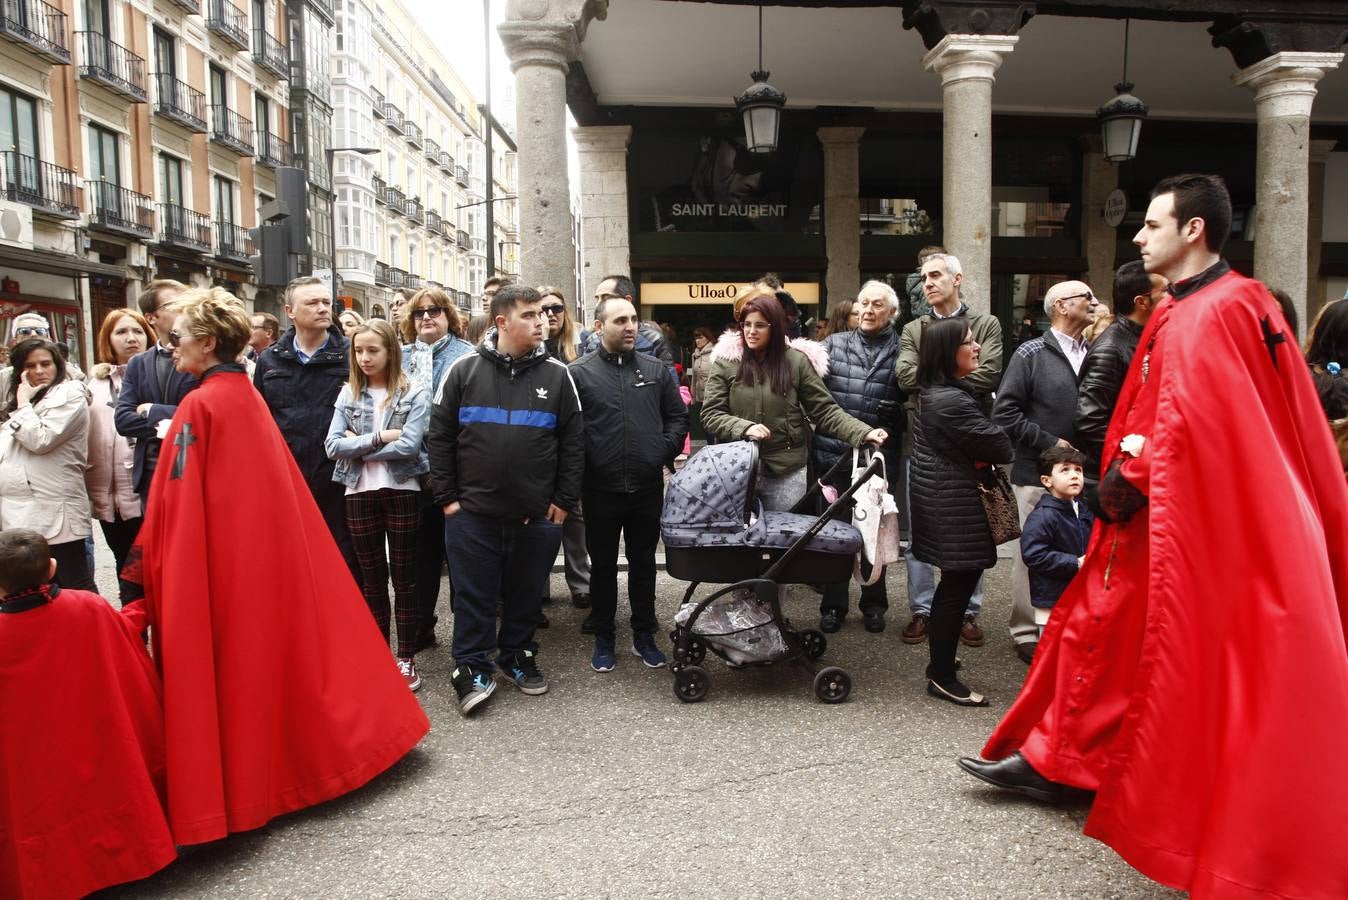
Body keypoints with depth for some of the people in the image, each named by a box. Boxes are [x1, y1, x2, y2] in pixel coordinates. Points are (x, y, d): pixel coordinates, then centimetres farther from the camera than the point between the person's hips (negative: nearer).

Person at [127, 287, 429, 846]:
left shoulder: (199, 406, -15)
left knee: (227, 665, 2)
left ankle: (224, 789, 13)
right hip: (272, 549, 7)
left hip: (221, 558, -7)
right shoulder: (249, 398, 8)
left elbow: (179, 503, -16)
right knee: (273, 648, 17)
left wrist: (148, 562, -6)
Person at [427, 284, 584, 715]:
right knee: (474, 595, 6)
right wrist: (447, 497, -1)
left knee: (527, 593, 13)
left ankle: (517, 655, 32)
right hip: (473, 512, -1)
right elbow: (440, 435, 2)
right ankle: (472, 668, 19)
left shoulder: (556, 374, 2)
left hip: (538, 514, 2)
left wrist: (564, 501, 1)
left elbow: (573, 442, 4)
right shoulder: (465, 369, -1)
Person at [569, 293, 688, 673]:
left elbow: (678, 417, 11)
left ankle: (644, 636, 28)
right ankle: (604, 639, 25)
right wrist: (581, 469, -9)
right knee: (603, 566, 11)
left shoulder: (655, 370, 6)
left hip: (648, 487, 3)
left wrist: (664, 454, 1)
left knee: (644, 564, 14)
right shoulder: (578, 373, -3)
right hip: (601, 490, -2)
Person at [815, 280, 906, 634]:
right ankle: (833, 604, 26)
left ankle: (873, 604, 30)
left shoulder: (901, 352, 0)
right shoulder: (834, 344, 5)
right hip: (834, 454, 1)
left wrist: (890, 429, -14)